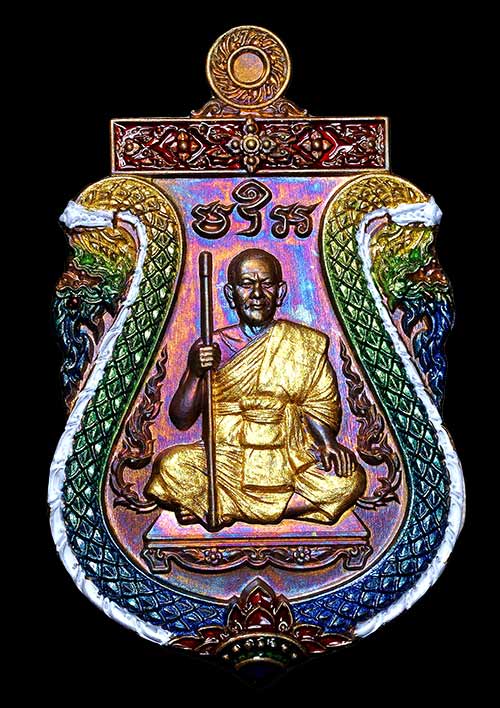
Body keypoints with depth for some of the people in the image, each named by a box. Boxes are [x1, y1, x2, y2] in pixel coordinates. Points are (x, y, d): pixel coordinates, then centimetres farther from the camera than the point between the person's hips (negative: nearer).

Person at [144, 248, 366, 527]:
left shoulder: (305, 344, 7)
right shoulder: (212, 347, 4)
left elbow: (320, 404, 6)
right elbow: (181, 420, 0)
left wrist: (327, 443, -14)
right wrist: (195, 374, -16)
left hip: (290, 461, 2)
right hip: (224, 458, -1)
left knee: (349, 479, -26)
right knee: (170, 466, -28)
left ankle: (220, 510, -18)